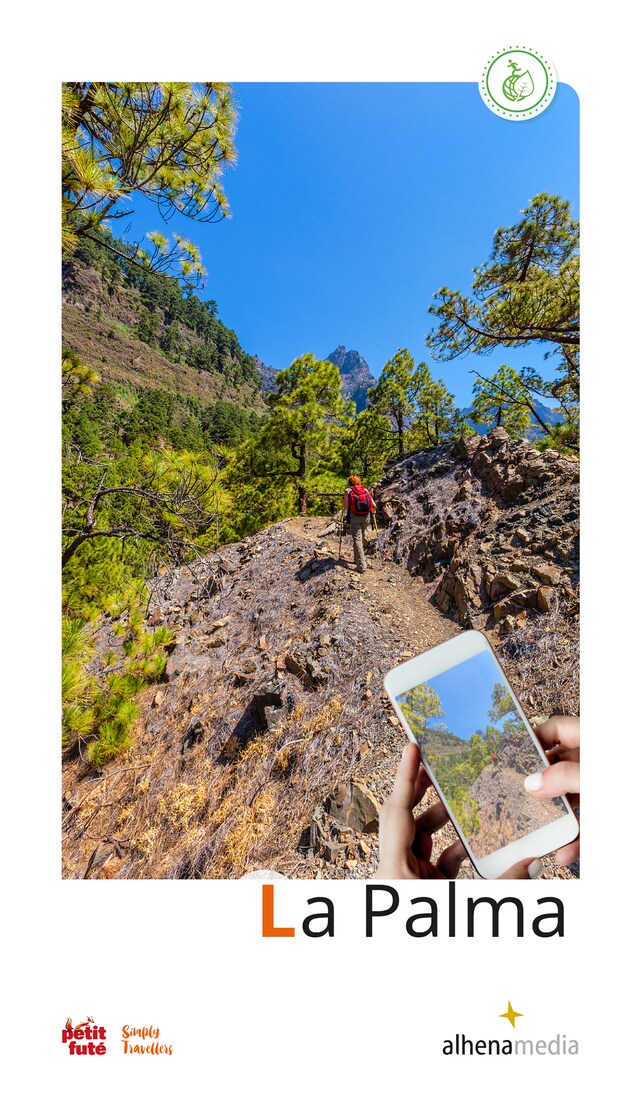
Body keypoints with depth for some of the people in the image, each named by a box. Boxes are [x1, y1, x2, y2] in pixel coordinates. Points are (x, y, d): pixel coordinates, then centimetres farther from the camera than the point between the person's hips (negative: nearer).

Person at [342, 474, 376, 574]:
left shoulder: (348, 491, 1)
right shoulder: (365, 490, 9)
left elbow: (345, 505, -11)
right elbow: (374, 505, 5)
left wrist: (343, 500, 11)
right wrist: (373, 511, 26)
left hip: (354, 518, -4)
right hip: (365, 517, 4)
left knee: (357, 539, -5)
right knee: (361, 538, 21)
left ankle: (361, 565, -13)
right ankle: (357, 559, 35)